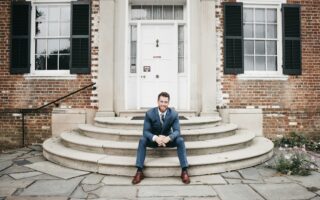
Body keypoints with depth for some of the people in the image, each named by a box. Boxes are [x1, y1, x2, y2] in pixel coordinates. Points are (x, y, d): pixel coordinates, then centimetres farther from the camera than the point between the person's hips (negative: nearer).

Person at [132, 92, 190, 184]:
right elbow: (146, 131, -20)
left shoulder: (174, 114, -15)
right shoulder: (149, 113, -18)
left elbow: (177, 131, -18)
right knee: (142, 140, -30)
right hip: (154, 139, 0)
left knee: (180, 140, -28)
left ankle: (184, 171, -22)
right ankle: (139, 171, -26)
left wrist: (168, 138, -41)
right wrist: (155, 138, -41)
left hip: (168, 139, 1)